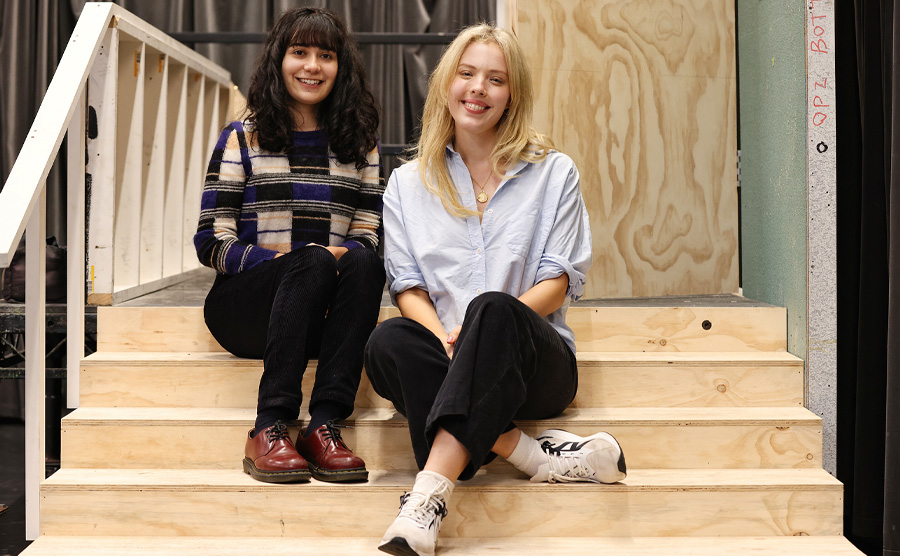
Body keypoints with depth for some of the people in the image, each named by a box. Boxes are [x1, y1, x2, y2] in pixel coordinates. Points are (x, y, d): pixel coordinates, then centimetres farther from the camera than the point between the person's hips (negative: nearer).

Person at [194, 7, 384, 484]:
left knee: (361, 261, -30)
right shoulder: (242, 140, 8)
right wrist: (283, 261, -17)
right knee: (312, 261, -33)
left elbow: (367, 237, 9)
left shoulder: (359, 145, 16)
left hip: (324, 312, 2)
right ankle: (269, 430, -37)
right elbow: (211, 242, 0)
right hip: (243, 308, -2)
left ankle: (325, 425, -37)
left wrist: (345, 256, -15)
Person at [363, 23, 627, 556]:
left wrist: (486, 327, -16)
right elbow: (407, 286, 7)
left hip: (537, 364, -2)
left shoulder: (554, 173, 11)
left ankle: (431, 492, -48)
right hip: (447, 362, 2)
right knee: (387, 341, -32)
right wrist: (443, 335, -16)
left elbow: (559, 280, 2)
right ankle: (536, 454, -34)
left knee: (493, 309, -37)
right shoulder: (408, 182, 15)